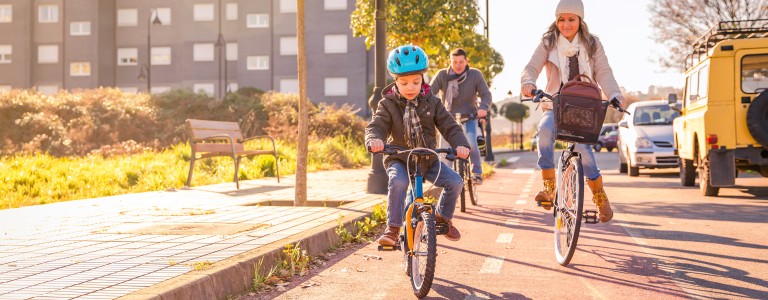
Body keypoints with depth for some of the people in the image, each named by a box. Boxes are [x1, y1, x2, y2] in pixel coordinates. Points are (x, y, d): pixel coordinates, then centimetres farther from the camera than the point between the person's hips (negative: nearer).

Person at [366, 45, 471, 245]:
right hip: (399, 159, -3)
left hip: (428, 159, 3)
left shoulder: (431, 102, 0)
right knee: (398, 182, -35)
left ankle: (443, 217, 13)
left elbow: (449, 126, -6)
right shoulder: (388, 104, -5)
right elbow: (376, 126, -16)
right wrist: (374, 140, -42)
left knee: (455, 181, -14)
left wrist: (461, 144, -26)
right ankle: (393, 228, -23)